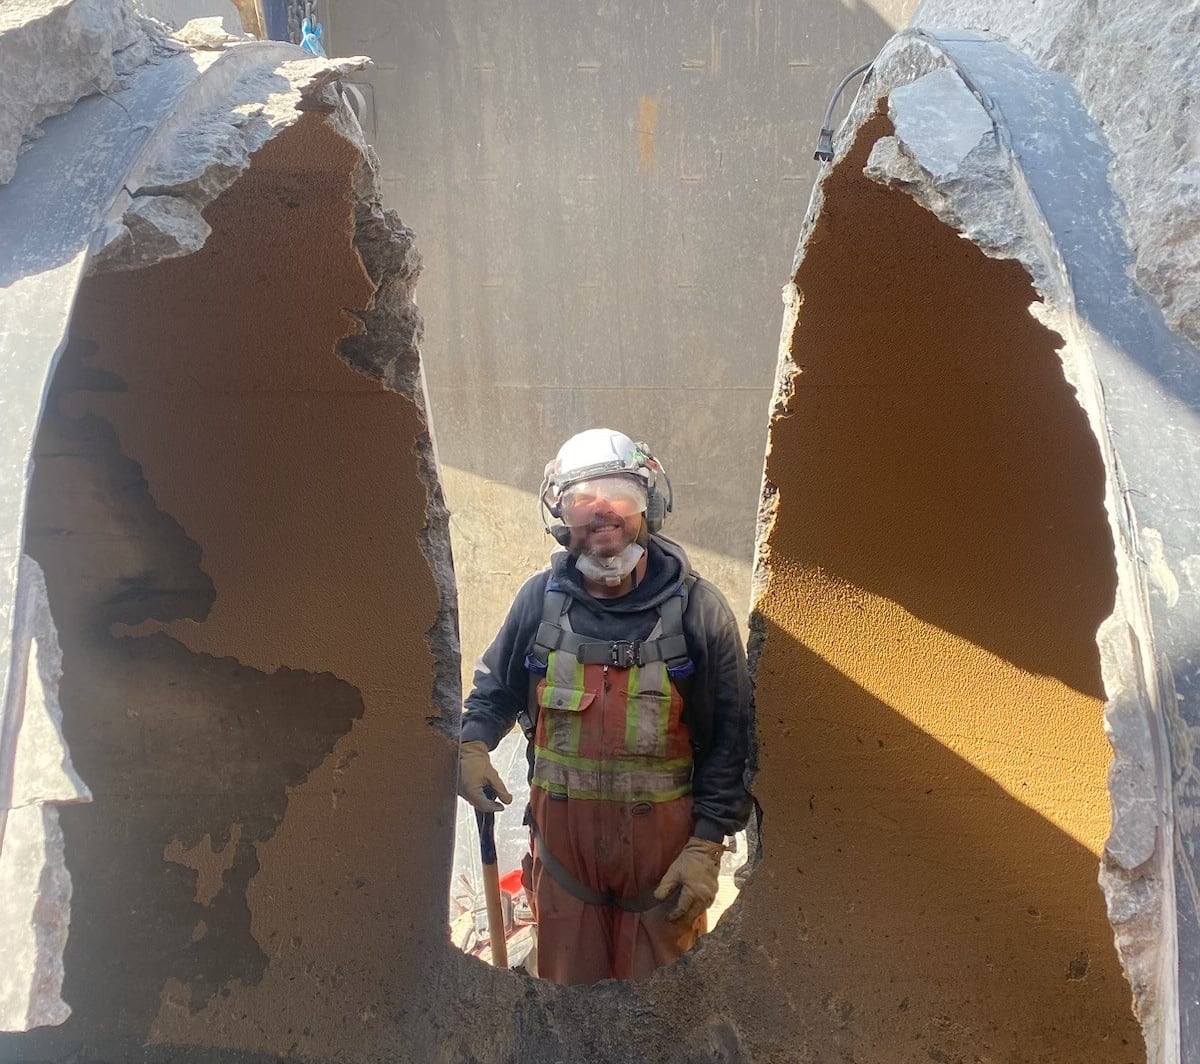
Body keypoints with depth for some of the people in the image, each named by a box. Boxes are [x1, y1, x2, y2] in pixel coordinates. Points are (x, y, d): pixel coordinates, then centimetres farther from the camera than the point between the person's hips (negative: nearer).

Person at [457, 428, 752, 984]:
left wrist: (706, 845, -9)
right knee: (567, 986, 20)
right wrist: (472, 744, -6)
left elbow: (731, 739, -7)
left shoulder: (697, 607, -10)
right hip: (562, 830, 2)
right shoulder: (540, 598, -3)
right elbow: (495, 687, 13)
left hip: (663, 836, -2)